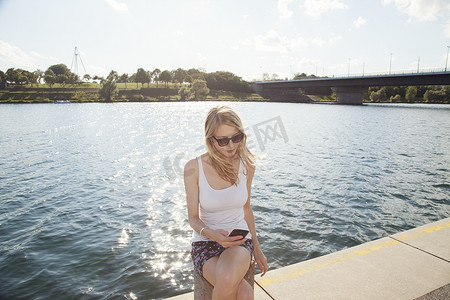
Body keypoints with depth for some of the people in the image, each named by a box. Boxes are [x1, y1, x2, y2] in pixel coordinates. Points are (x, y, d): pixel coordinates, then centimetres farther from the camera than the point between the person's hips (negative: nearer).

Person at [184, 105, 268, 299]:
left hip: (240, 241, 2)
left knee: (227, 279, -33)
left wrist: (257, 248, 14)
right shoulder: (194, 167, -11)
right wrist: (211, 233, -26)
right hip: (205, 242, -2)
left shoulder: (246, 164, -2)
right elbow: (193, 217, -5)